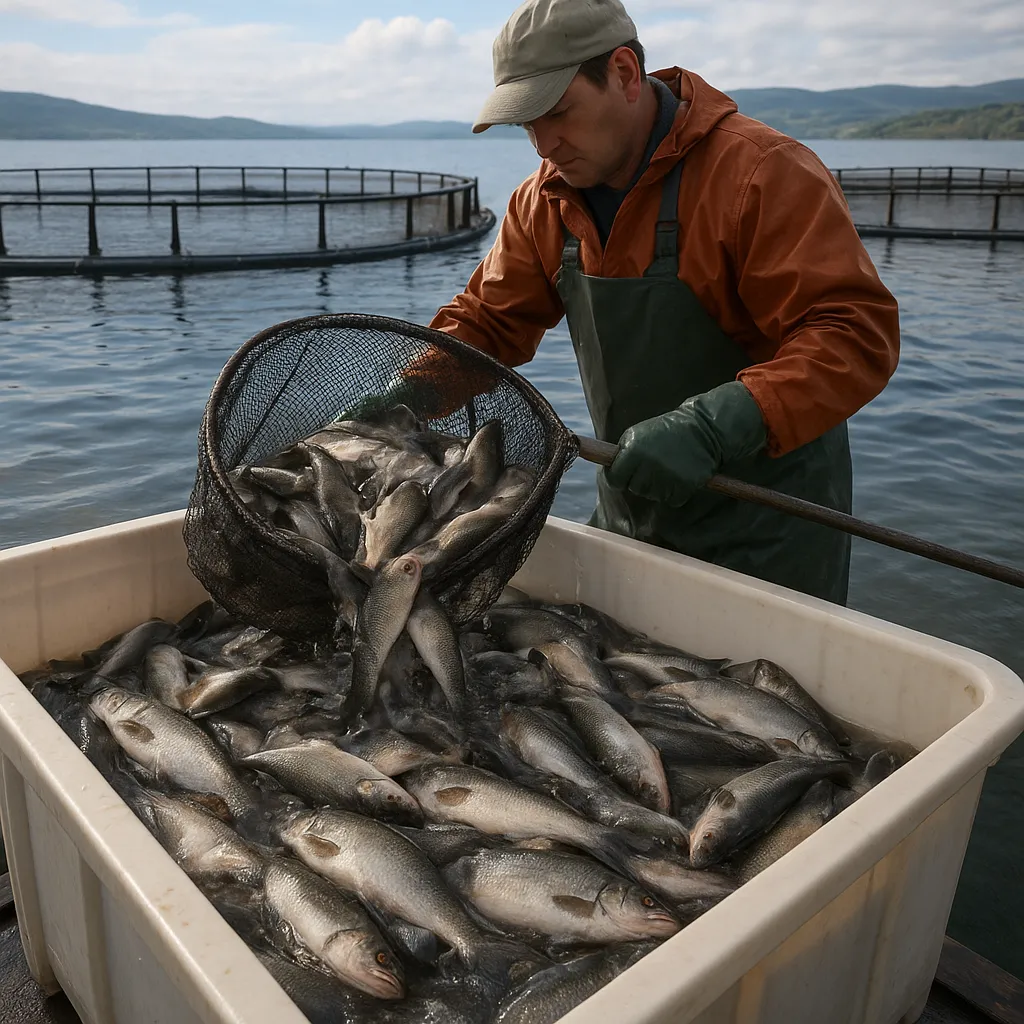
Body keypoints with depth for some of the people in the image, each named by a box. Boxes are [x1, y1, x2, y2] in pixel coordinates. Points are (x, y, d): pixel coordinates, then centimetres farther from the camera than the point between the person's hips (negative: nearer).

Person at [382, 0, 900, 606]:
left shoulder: (763, 173, -20)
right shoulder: (546, 200, 1)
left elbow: (858, 332, -27)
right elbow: (487, 322, 6)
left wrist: (712, 428, -40)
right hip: (627, 521, 6)